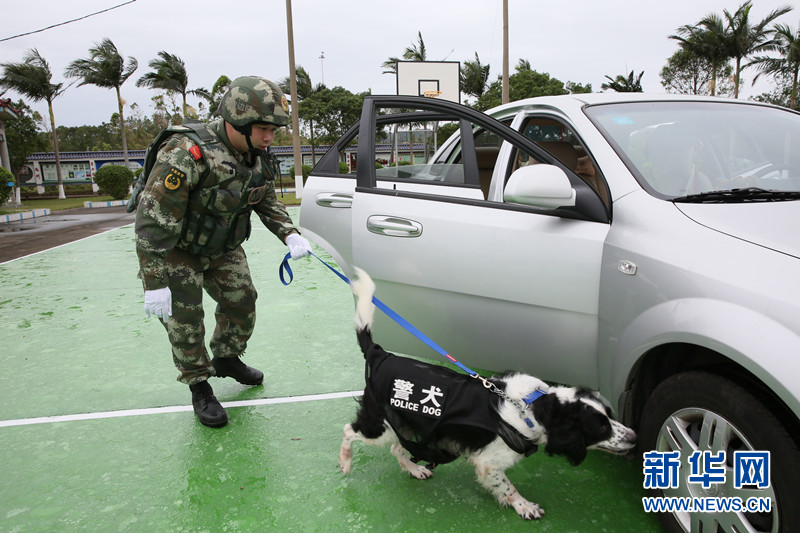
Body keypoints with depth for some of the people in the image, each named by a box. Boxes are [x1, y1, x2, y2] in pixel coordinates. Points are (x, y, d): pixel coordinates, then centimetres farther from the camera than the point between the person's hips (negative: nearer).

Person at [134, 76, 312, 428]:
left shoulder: (257, 157, -11)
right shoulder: (187, 155, -35)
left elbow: (268, 202, 5)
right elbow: (153, 221, -32)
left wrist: (289, 234, -14)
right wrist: (155, 283, -31)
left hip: (222, 247, 7)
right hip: (177, 251, -6)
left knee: (242, 301, 10)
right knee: (185, 319, -4)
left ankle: (227, 360, 36)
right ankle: (200, 390, 15)